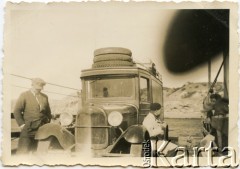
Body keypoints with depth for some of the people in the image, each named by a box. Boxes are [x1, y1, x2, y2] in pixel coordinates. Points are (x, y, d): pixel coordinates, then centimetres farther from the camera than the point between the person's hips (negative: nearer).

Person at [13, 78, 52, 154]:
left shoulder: (45, 97, 14)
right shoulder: (24, 95, 1)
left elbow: (48, 112, 22)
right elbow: (16, 111, -2)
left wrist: (47, 122, 8)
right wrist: (22, 124, -9)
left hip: (42, 129, 4)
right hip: (28, 129, -4)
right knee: (23, 150, -8)